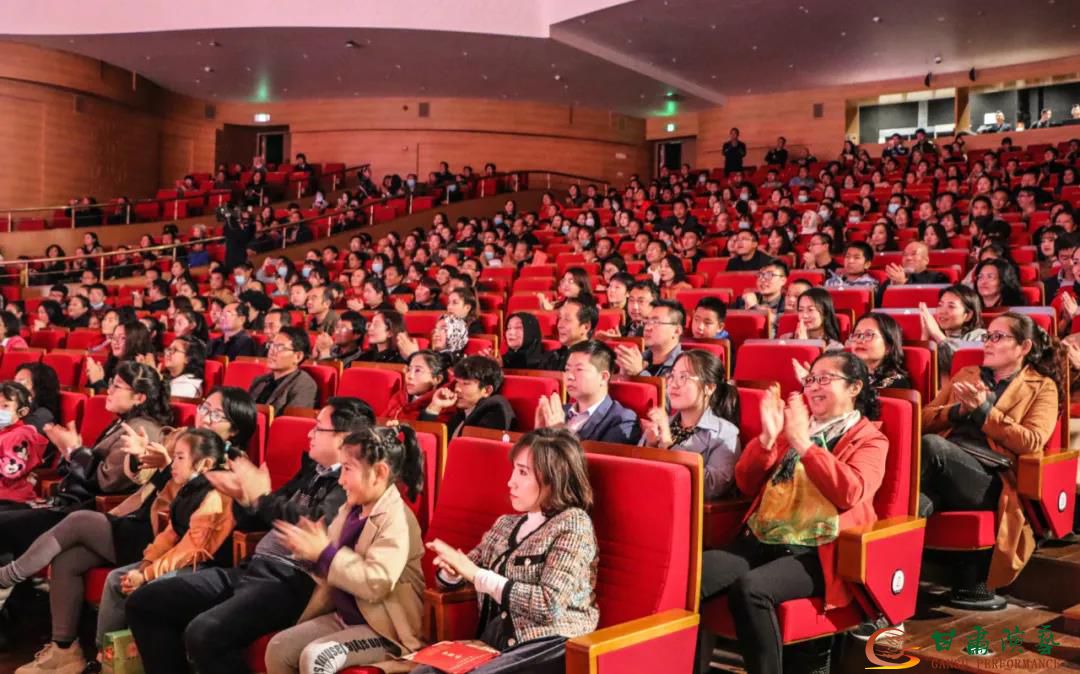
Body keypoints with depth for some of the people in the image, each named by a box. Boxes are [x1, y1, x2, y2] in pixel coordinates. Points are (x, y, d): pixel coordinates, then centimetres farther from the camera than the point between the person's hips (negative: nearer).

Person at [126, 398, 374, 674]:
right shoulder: (312, 471, 18)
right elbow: (255, 522, 23)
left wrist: (263, 497, -14)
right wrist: (243, 497, 1)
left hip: (291, 582, -10)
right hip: (252, 569, 10)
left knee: (203, 633, -32)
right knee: (143, 601, 7)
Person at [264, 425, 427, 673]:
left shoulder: (396, 519, -18)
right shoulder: (350, 510, 8)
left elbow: (376, 584, -30)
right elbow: (334, 570, 17)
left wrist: (324, 553, -25)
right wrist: (309, 552, -4)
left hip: (384, 629, -9)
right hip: (343, 616, 9)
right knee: (278, 647, -2)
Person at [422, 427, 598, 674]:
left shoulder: (573, 523, -3)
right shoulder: (505, 524, 16)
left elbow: (549, 605, -15)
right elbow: (459, 574, 23)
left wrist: (476, 574, -13)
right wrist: (451, 570, -3)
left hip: (551, 649, -6)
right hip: (498, 644, 6)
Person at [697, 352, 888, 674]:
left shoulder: (869, 439, 10)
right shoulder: (793, 422, 23)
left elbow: (850, 493, -12)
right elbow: (746, 484, 16)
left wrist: (803, 442, -12)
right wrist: (767, 437, 0)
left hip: (815, 553, -4)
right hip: (760, 540, 5)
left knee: (749, 588, -34)